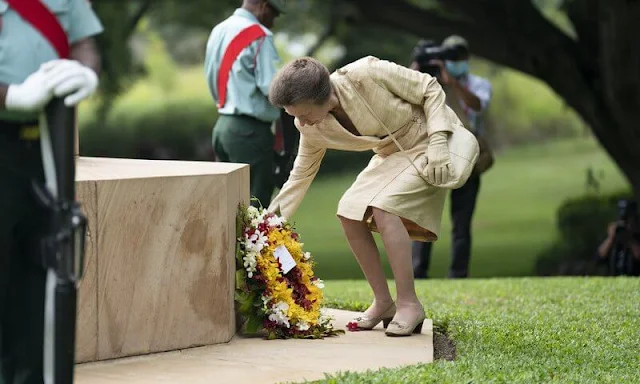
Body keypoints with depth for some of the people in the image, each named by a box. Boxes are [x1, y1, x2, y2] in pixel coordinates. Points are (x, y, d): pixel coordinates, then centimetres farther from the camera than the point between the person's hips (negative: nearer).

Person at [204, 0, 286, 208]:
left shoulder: (218, 30, 14)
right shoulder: (260, 36, -13)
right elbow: (273, 88, -18)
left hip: (222, 125, 9)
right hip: (249, 130, -8)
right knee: (254, 209, -5)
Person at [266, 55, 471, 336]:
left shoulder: (367, 74, -31)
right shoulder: (312, 130, -12)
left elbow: (430, 88, -19)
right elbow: (301, 176, 3)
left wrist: (437, 142, -27)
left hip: (430, 142, -7)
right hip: (391, 154, 7)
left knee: (384, 208, -25)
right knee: (349, 213, -8)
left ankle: (409, 303, -19)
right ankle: (383, 302, 4)